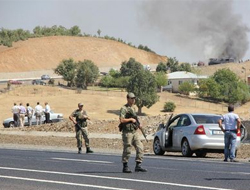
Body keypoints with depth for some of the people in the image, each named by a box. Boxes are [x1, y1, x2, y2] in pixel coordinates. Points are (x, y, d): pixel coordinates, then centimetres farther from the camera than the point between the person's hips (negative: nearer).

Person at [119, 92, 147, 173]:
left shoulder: (133, 108, 17)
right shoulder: (124, 108, -9)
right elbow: (121, 120, -20)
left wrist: (139, 125, 10)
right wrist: (131, 119, -13)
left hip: (135, 131, 8)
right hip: (127, 132, -8)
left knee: (140, 148, -1)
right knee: (127, 150, -2)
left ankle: (138, 166, 1)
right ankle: (125, 167, 6)